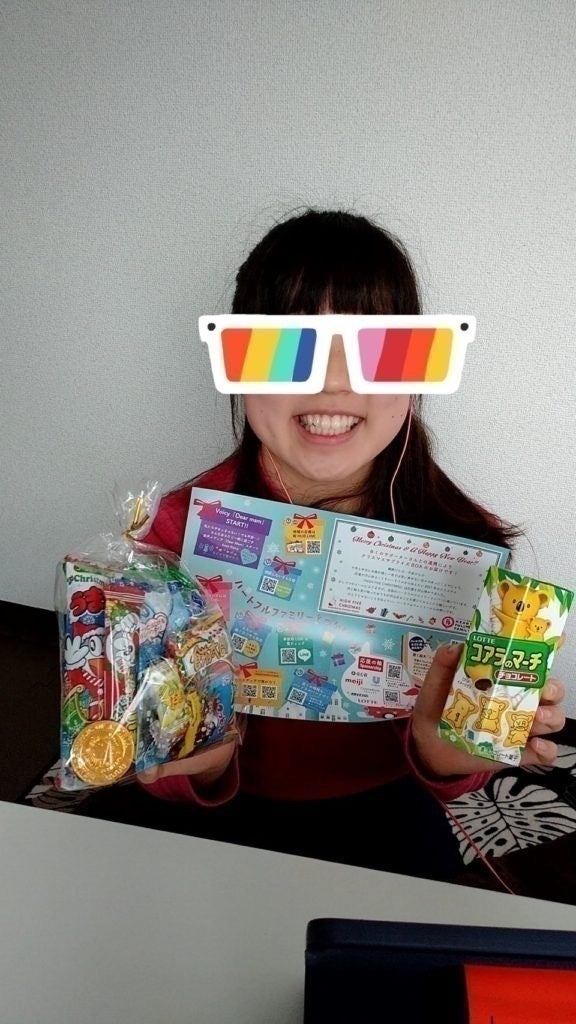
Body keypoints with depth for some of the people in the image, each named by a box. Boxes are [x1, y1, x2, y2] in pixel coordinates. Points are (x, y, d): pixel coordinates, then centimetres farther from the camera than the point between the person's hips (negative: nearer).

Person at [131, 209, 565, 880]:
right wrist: (199, 759, -33)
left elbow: (448, 770, -9)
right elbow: (162, 771, -12)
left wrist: (441, 746, -30)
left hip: (386, 804, 1)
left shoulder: (465, 544, -22)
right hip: (236, 808, 0)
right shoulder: (181, 530, -22)